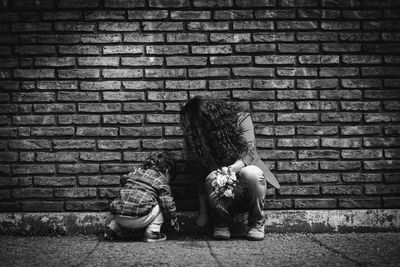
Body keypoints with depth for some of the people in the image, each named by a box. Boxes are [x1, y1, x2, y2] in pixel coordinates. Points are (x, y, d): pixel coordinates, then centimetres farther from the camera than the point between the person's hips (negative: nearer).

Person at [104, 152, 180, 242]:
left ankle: (113, 228, 21)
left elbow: (123, 179, 37)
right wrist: (174, 219, 17)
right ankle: (152, 233, 6)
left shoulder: (136, 172, 22)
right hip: (138, 220, -6)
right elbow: (168, 203, 2)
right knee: (160, 206, 14)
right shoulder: (161, 181, 6)